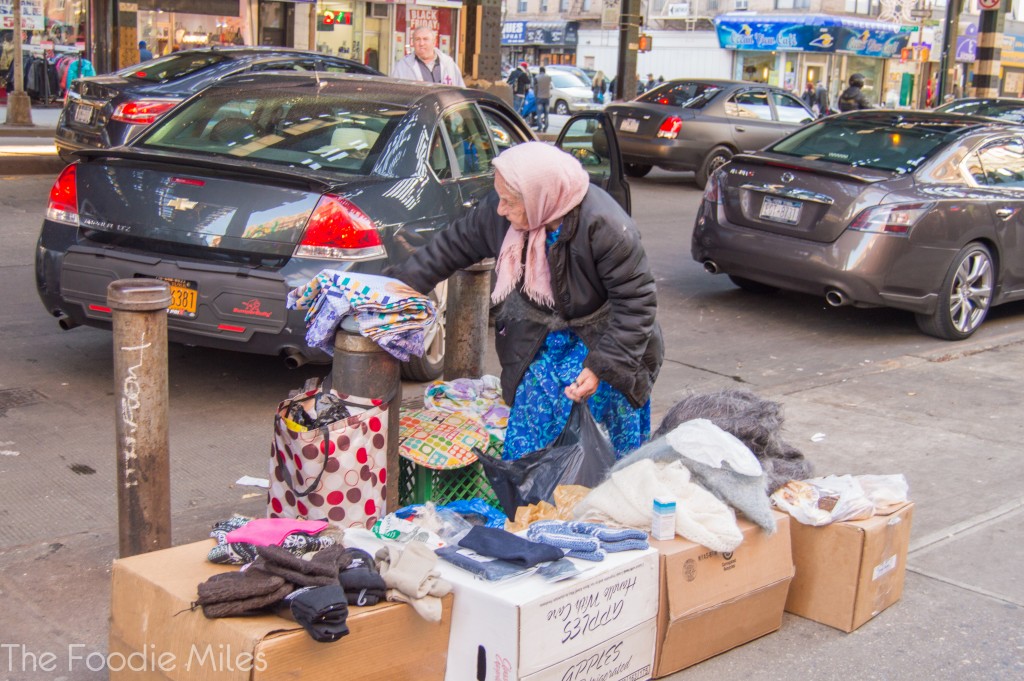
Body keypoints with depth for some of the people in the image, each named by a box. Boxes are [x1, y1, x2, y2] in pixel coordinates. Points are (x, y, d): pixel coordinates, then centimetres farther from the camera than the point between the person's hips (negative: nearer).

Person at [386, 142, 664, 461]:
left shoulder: (604, 227, -31)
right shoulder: (495, 212, -16)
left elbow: (635, 302, -25)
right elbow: (451, 247, -1)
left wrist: (601, 366, -28)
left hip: (598, 338, -4)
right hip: (537, 339, 4)